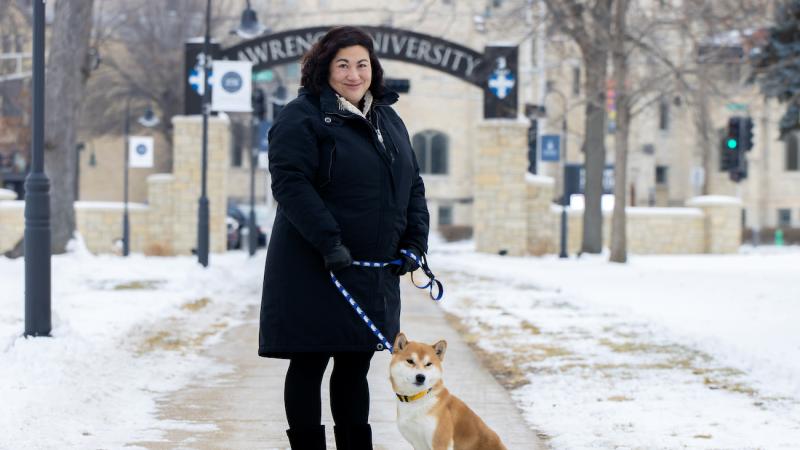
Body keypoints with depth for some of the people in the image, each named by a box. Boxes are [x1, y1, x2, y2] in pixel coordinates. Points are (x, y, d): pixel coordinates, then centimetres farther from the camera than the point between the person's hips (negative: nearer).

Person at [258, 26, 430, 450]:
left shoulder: (389, 120, 16)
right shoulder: (302, 117, -8)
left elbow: (412, 185, 18)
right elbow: (291, 184, -19)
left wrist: (414, 241, 4)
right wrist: (329, 242, -25)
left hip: (375, 273, 7)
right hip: (315, 271, -7)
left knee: (355, 365, 13)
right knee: (310, 364, -1)